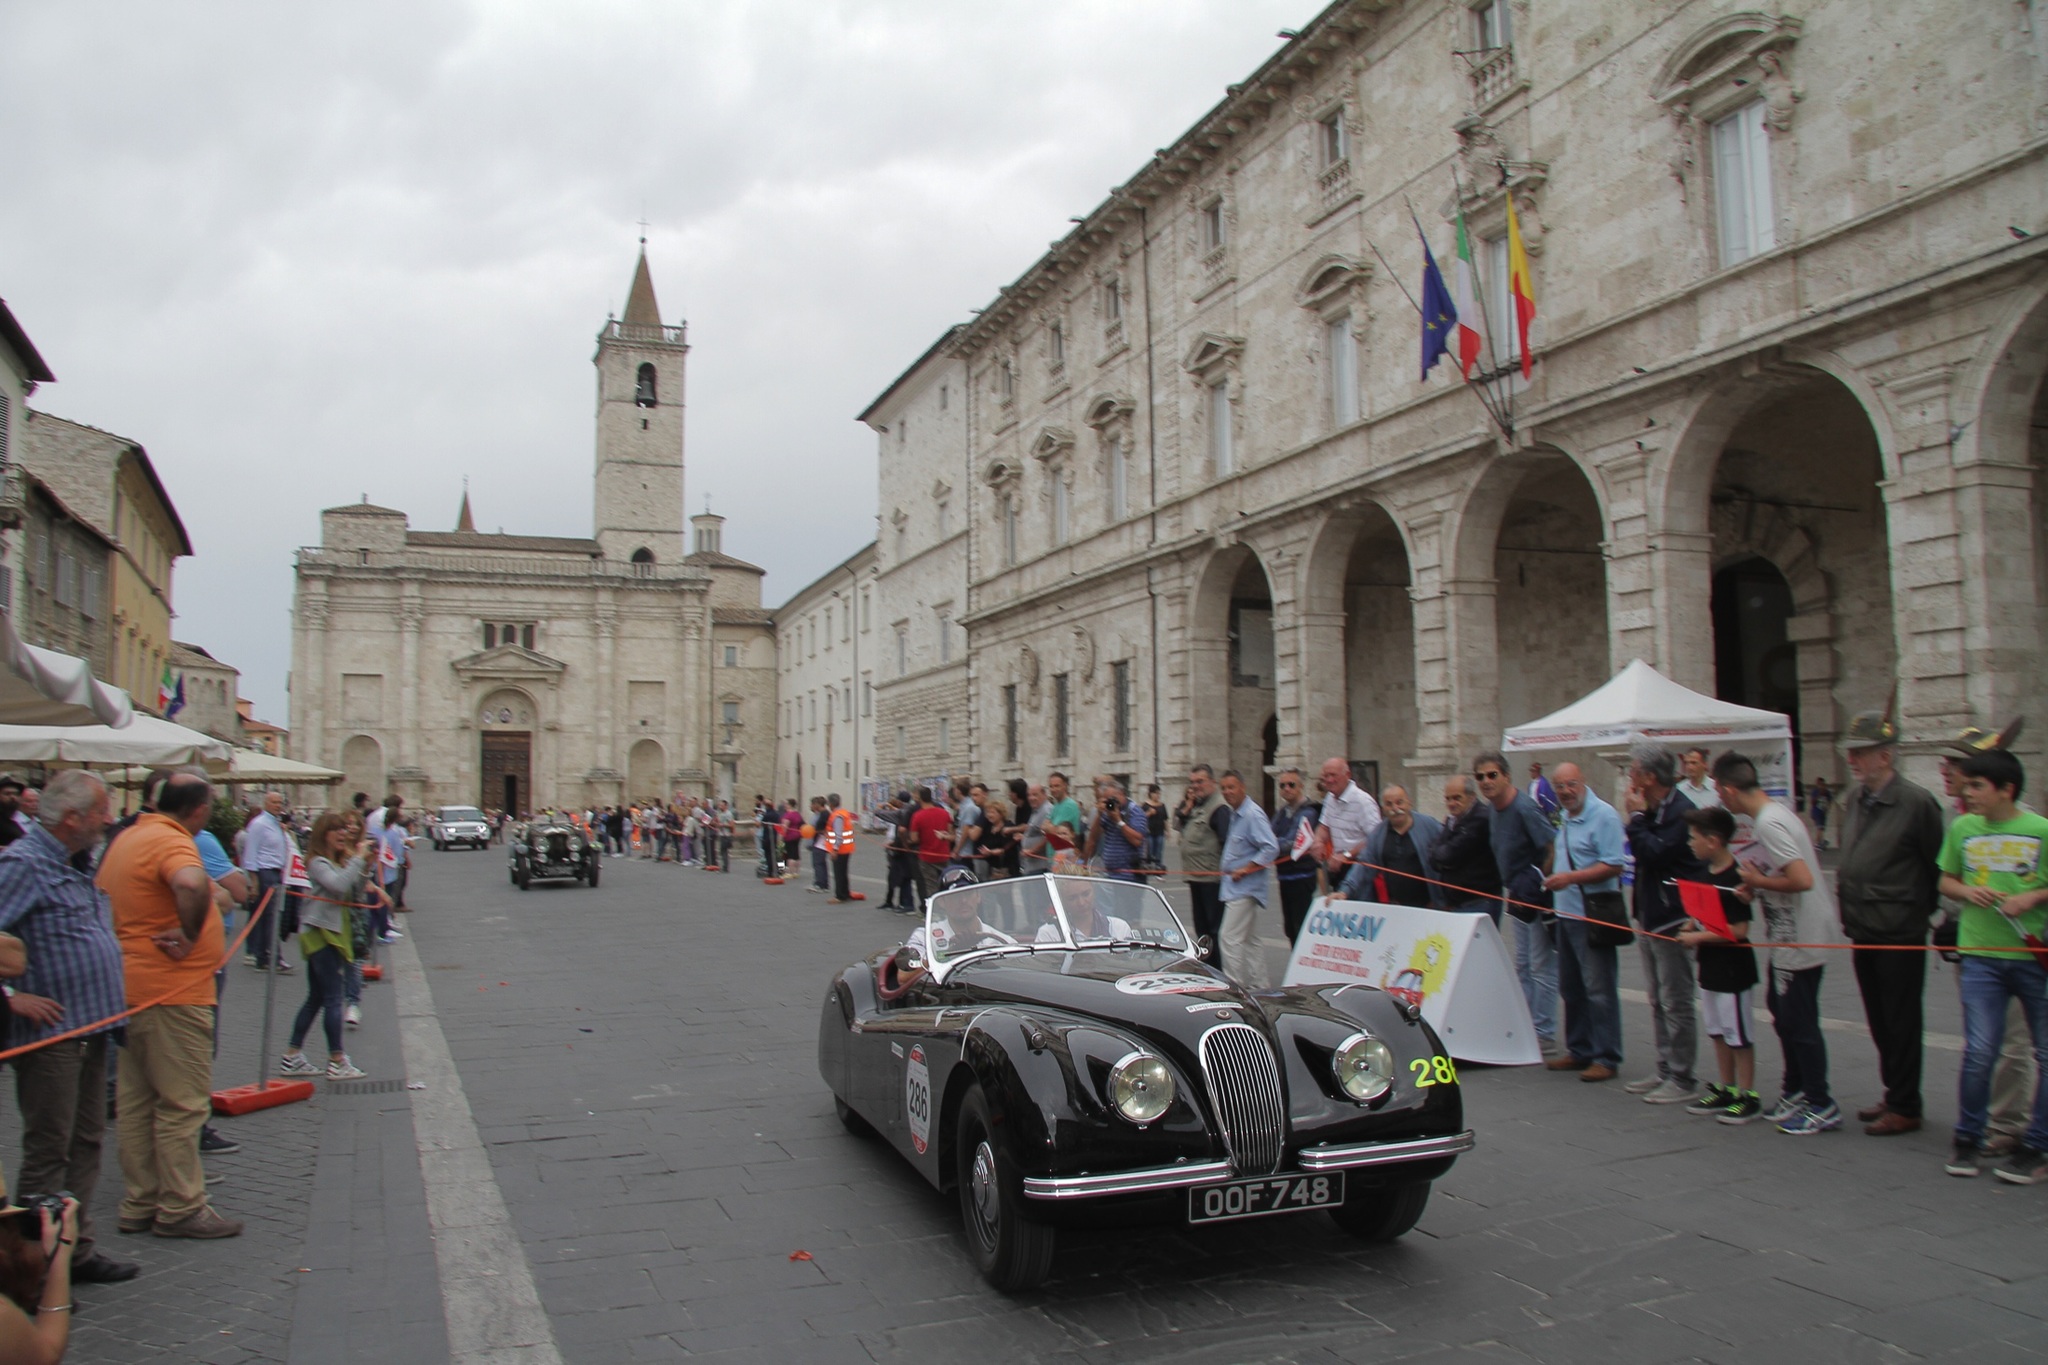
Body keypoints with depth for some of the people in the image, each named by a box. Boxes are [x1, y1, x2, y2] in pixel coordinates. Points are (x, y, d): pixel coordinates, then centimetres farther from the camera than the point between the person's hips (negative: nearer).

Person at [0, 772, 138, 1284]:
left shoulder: (71, 866, 15)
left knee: (86, 1144, 15)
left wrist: (113, 996, 18)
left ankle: (76, 1250, 25)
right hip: (50, 1034, -9)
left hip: (90, 1028, 9)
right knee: (47, 1153, 0)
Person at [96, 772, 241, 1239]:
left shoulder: (127, 839, 13)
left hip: (131, 986, 10)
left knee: (137, 1100, 14)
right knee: (183, 1101, -1)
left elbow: (102, 893, 28)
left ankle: (139, 1205, 23)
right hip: (172, 991, -10)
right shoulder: (172, 842, -18)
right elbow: (191, 884, -41)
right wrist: (190, 936, -26)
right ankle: (180, 1209, 6)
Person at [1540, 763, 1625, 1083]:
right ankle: (1579, 1050, 25)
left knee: (1599, 990, -4)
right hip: (1566, 913, 9)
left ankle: (1606, 1058, 3)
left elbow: (1613, 865, -19)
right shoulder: (1564, 817, 14)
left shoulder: (1603, 815, -13)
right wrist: (1551, 877, 12)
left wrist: (1571, 877, -22)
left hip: (1593, 915, -9)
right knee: (1571, 987, 15)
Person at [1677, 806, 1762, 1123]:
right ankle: (1725, 1089, 26)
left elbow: (1738, 930, -24)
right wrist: (1690, 927, 3)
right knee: (1718, 1031, 16)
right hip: (1710, 965, 9)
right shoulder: (1706, 871, 6)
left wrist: (1697, 937, -20)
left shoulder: (1734, 879, -21)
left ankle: (1748, 1096, 11)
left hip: (1732, 966, -9)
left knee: (1738, 1033, 1)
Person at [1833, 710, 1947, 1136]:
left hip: (1900, 931, -7)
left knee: (1901, 1024, 1)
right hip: (1863, 930, 7)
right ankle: (1894, 1096, 28)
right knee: (1879, 1021, 16)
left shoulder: (1916, 801, -15)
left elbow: (1938, 866, -10)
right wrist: (1845, 904, 13)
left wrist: (1923, 909, -4)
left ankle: (1905, 1108, 11)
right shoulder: (1853, 799, 8)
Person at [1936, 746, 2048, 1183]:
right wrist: (1967, 891, -4)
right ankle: (1968, 1139, 13)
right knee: (1979, 1051, -2)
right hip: (1980, 954, 1)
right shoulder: (1962, 828, 4)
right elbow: (1946, 881, 15)